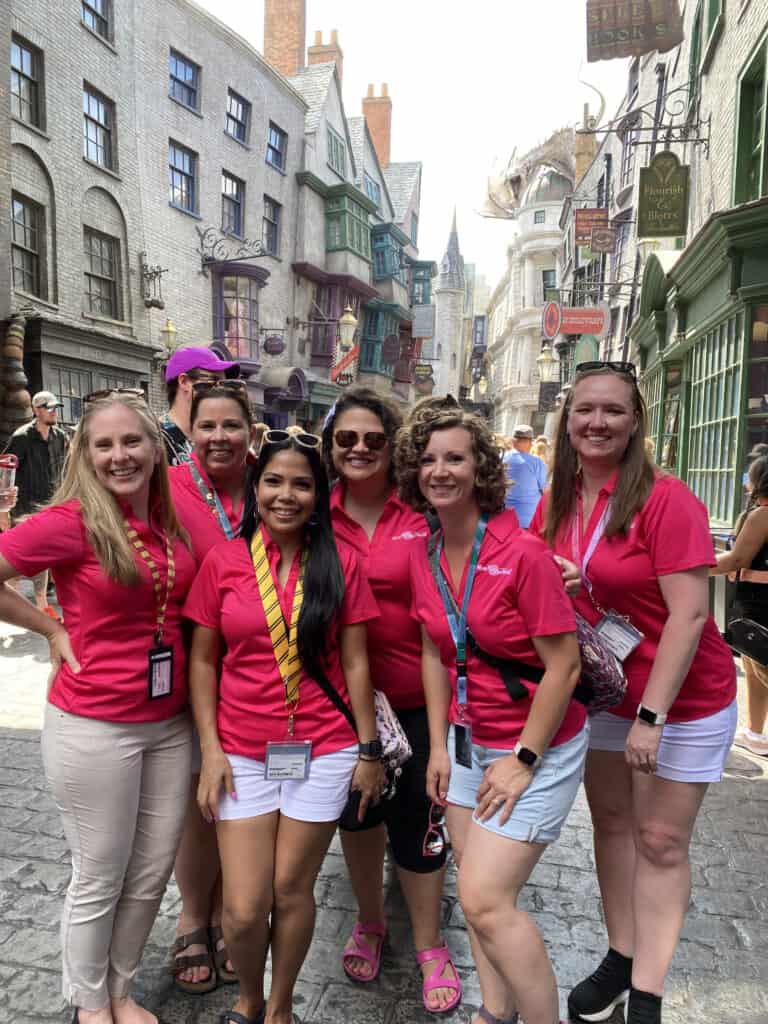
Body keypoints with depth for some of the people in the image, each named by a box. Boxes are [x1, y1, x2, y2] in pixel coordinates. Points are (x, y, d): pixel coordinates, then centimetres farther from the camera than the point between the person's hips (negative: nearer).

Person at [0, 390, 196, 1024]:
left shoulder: (171, 519, 1)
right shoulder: (71, 521, -15)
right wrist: (51, 628, -10)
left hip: (171, 725, 5)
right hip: (94, 728, -5)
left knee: (152, 874, 18)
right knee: (100, 880, 14)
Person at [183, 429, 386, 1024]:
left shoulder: (340, 563, -3)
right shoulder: (223, 561, -3)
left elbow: (355, 662, 0)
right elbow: (203, 661, 2)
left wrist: (369, 750, 0)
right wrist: (210, 750, -3)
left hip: (323, 752, 0)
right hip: (244, 752, 1)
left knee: (292, 891, 10)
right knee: (244, 907, 4)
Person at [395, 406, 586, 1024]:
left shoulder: (522, 552, -23)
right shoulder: (425, 555, -2)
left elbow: (564, 666, -18)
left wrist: (523, 760, -14)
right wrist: (439, 746, 6)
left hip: (538, 746, -6)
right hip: (468, 740, 6)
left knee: (485, 898, -6)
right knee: (478, 890, 14)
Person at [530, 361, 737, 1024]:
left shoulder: (666, 500, -20)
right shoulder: (556, 503, -2)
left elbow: (689, 614, -22)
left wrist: (652, 715, -22)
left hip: (683, 698, -5)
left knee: (661, 842, 7)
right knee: (611, 823, 17)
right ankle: (621, 958, 37)